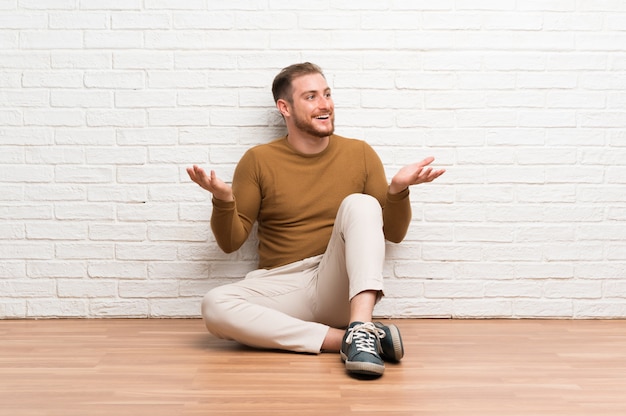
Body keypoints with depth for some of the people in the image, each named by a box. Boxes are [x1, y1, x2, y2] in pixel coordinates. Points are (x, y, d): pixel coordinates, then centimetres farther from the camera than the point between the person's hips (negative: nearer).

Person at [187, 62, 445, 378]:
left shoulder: (359, 153, 8)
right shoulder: (258, 160, 5)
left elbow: (394, 233, 11)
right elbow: (231, 242, 6)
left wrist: (397, 189, -9)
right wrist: (223, 200, -14)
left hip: (339, 289, 0)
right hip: (281, 286, 0)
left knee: (360, 204, -23)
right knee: (214, 305, -29)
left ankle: (360, 327, -39)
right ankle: (344, 339, -30)